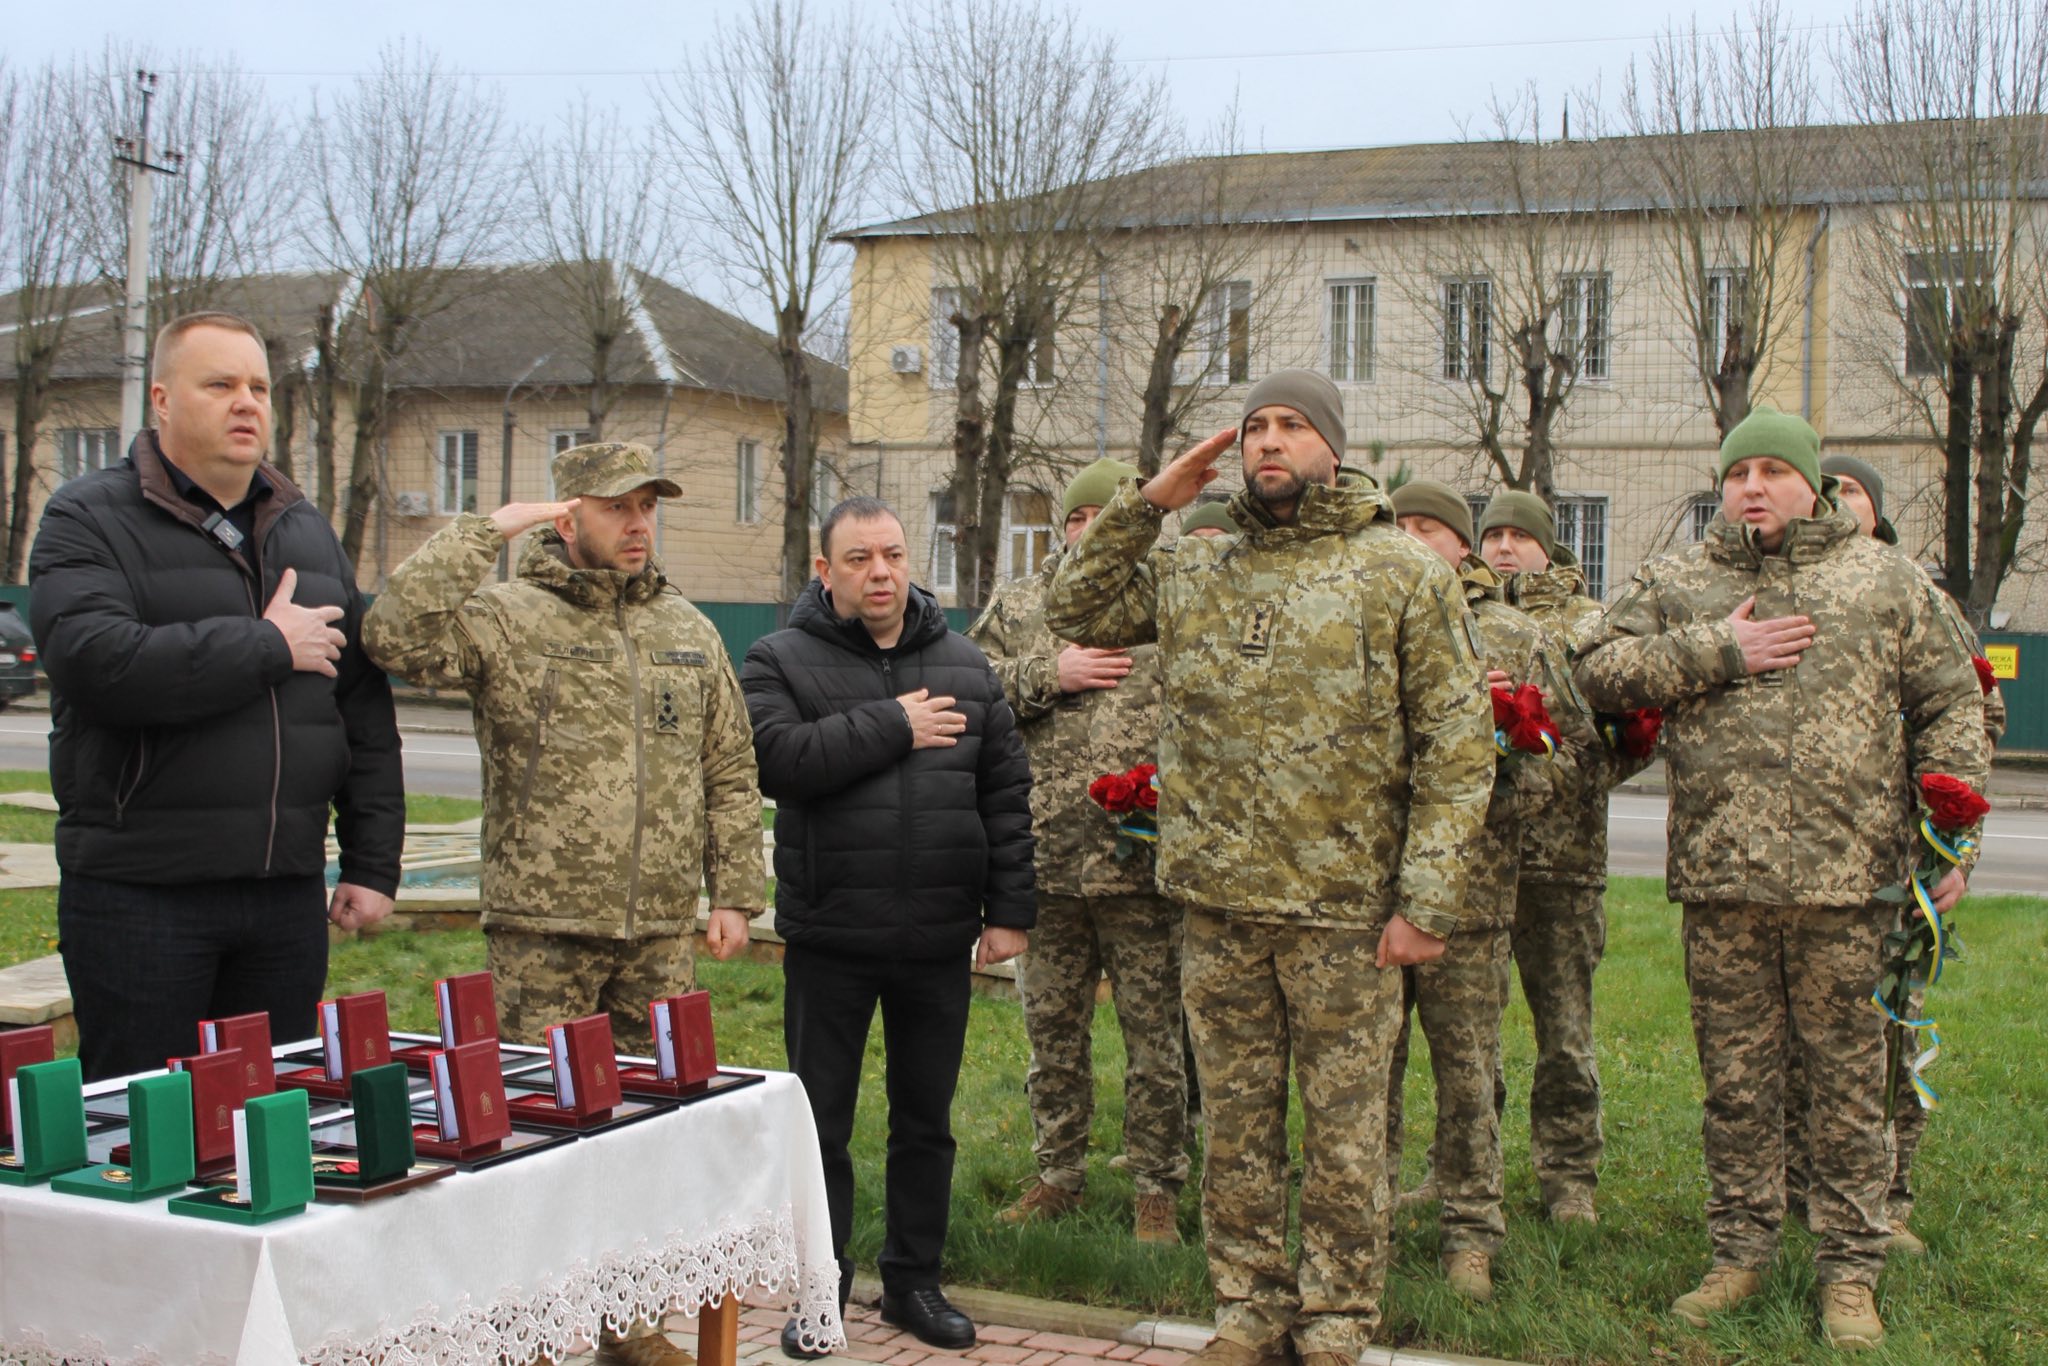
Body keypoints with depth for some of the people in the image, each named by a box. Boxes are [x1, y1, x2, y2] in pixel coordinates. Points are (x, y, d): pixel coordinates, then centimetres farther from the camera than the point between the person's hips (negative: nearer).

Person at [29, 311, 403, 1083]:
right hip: (140, 894, -5)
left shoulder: (307, 530, 15)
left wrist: (373, 864, 8)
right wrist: (269, 646, -14)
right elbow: (95, 663, -22)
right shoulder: (90, 519, -2)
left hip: (288, 890, 5)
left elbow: (364, 706, 14)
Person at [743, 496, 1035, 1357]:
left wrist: (1008, 909, 3)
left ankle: (913, 1282, 26)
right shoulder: (782, 661, -1)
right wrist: (894, 727, -17)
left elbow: (1006, 793, 8)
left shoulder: (965, 666, 8)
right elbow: (777, 758, -20)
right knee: (822, 1123, 7)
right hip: (829, 938, -3)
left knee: (926, 1122, 12)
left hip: (939, 941, 3)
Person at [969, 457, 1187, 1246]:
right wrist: (1048, 675, -10)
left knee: (1154, 1036, 4)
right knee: (1051, 1032, 13)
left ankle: (1157, 1190, 16)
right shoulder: (1019, 604, 11)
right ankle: (1059, 1175, 26)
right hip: (1044, 858, 3)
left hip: (1144, 863, -3)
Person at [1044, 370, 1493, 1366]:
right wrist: (1143, 506, 6)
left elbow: (1457, 744, -4)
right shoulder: (1193, 572, 11)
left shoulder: (1400, 571, -1)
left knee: (1342, 1132, 5)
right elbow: (1074, 614, 17)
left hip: (1342, 908, -3)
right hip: (1217, 906, 4)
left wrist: (1428, 900, -11)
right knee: (1237, 1124, 12)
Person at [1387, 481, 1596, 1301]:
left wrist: (1504, 794, -9)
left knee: (1466, 1064, 3)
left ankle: (1470, 1233, 14)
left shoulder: (1517, 638, 8)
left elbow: (1572, 746, 8)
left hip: (1469, 886, -1)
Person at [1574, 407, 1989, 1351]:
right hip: (1718, 872, 1)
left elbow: (1948, 706, 10)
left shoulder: (1886, 581, 10)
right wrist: (1717, 652, -7)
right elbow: (1599, 670, 3)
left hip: (1846, 876, -1)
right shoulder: (1676, 583, 12)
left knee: (1847, 1071, 4)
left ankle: (1850, 1270, 14)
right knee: (1734, 1071, 8)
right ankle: (1740, 1251, 21)